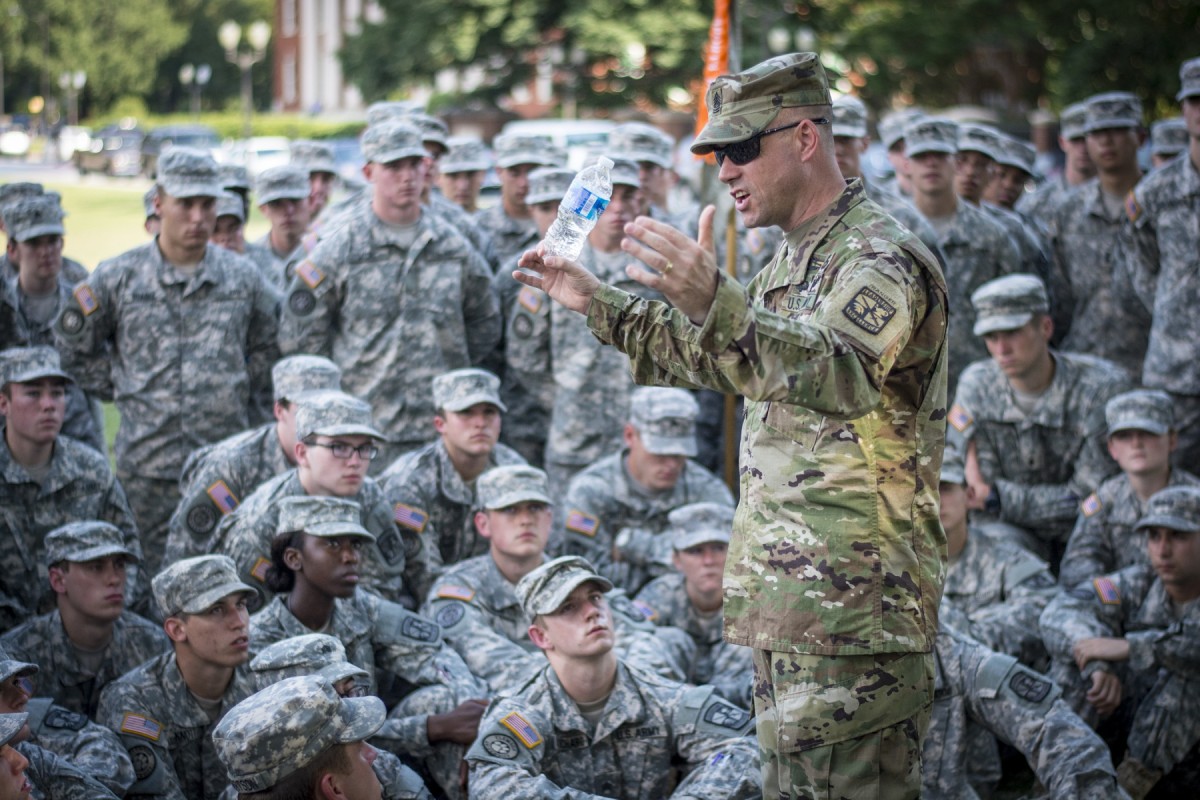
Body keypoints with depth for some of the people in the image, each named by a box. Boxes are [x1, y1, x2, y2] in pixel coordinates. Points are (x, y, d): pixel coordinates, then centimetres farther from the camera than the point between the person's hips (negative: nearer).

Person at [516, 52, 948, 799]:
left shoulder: (882, 260, -14)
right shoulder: (794, 262, 18)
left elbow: (842, 373, -35)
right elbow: (709, 358, 33)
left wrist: (714, 301, -50)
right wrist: (597, 303, 26)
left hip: (854, 616, -10)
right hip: (791, 608, 10)